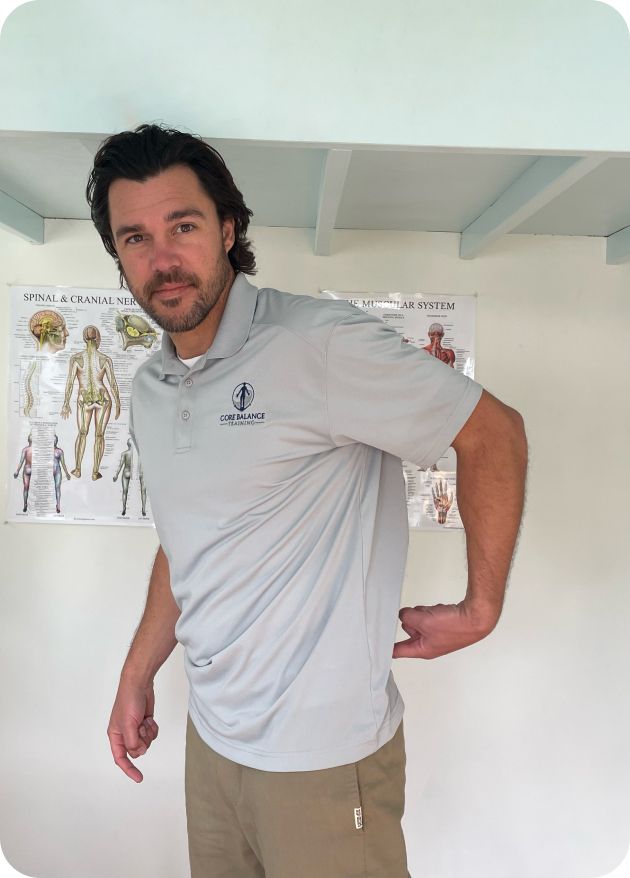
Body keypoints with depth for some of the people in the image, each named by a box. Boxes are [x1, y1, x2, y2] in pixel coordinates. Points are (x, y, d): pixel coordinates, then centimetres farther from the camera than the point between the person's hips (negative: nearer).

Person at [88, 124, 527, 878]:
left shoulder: (317, 344, -20)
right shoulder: (147, 391, 4)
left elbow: (494, 433, -16)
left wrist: (480, 609, -13)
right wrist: (136, 679, 16)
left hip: (322, 752, -6)